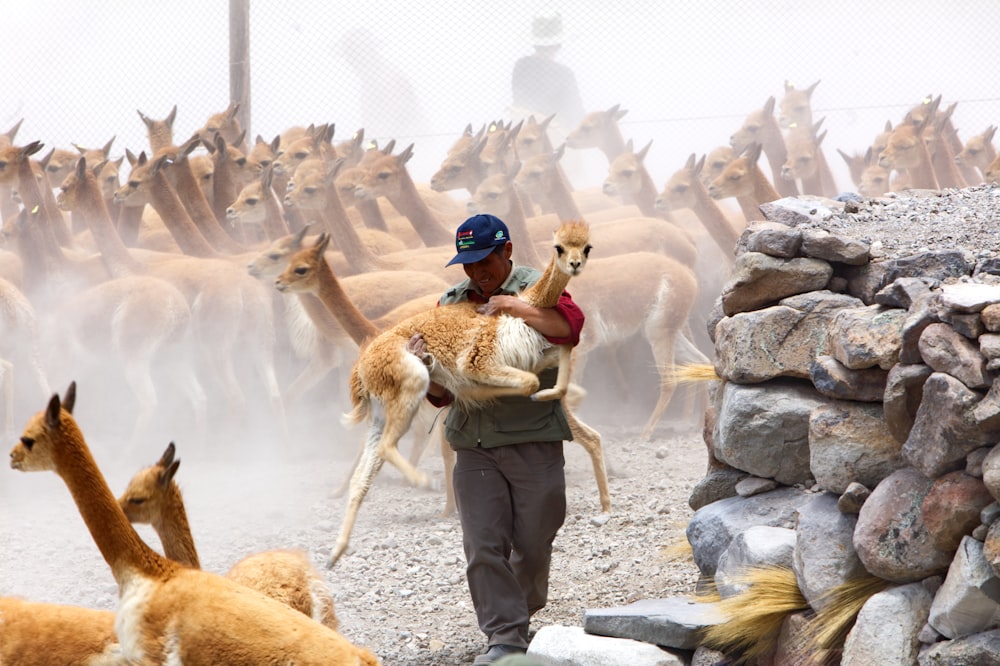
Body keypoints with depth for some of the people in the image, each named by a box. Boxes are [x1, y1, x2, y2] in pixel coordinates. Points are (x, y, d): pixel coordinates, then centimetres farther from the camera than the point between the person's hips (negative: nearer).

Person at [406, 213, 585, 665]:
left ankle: (523, 613, 31)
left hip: (533, 440, -3)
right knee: (484, 546, -4)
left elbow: (570, 326, -27)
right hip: (475, 446, 3)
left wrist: (510, 305, -22)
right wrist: (424, 368, -11)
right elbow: (441, 393, 11)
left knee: (532, 544, 7)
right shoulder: (452, 302, 10)